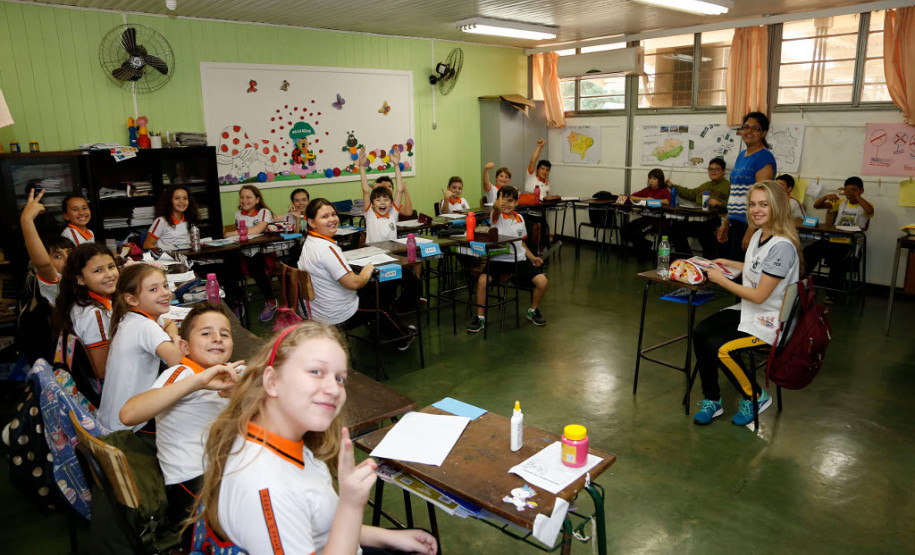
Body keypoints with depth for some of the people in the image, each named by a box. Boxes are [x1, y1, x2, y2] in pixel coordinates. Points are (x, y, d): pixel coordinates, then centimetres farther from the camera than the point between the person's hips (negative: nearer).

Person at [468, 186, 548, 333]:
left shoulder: (520, 219, 13)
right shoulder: (497, 215, -2)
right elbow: (496, 209, -29)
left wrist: (532, 257, 12)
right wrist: (498, 205, -53)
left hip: (519, 259, 4)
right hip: (498, 259, -3)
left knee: (542, 281, -14)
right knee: (482, 280, -29)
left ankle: (533, 311, 15)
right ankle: (480, 318, -9)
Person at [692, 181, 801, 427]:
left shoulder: (782, 246, -23)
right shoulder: (758, 235, 6)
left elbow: (759, 296, -23)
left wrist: (721, 279, -15)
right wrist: (729, 263, 16)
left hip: (770, 321, -9)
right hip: (748, 310, 9)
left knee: (719, 347, -23)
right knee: (700, 333, -9)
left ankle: (755, 398, 4)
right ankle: (711, 400, 2)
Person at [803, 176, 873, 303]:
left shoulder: (864, 206, 5)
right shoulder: (840, 202, 17)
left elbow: (870, 211, -21)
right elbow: (816, 206, 9)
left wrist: (856, 196, -26)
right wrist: (827, 196, -10)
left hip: (850, 244, -4)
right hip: (833, 240, 4)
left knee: (837, 259, -35)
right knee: (809, 250, -23)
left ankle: (831, 294, -22)